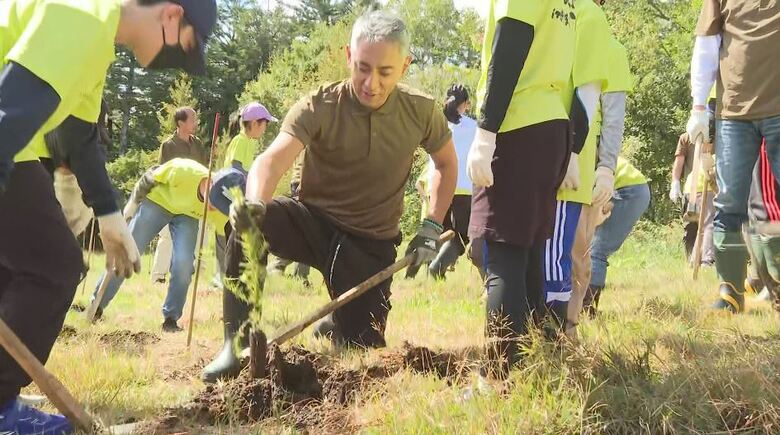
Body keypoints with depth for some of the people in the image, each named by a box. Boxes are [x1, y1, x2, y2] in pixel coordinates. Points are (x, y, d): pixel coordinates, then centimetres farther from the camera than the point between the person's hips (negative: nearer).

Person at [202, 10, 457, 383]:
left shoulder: (421, 112, -9)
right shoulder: (318, 107, -18)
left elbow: (447, 163, 10)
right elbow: (272, 159, -34)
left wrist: (432, 227, -2)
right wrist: (254, 203, -56)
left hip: (372, 244, 2)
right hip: (313, 222, -2)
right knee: (249, 223, -34)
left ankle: (336, 325, 36)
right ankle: (238, 339, -18)